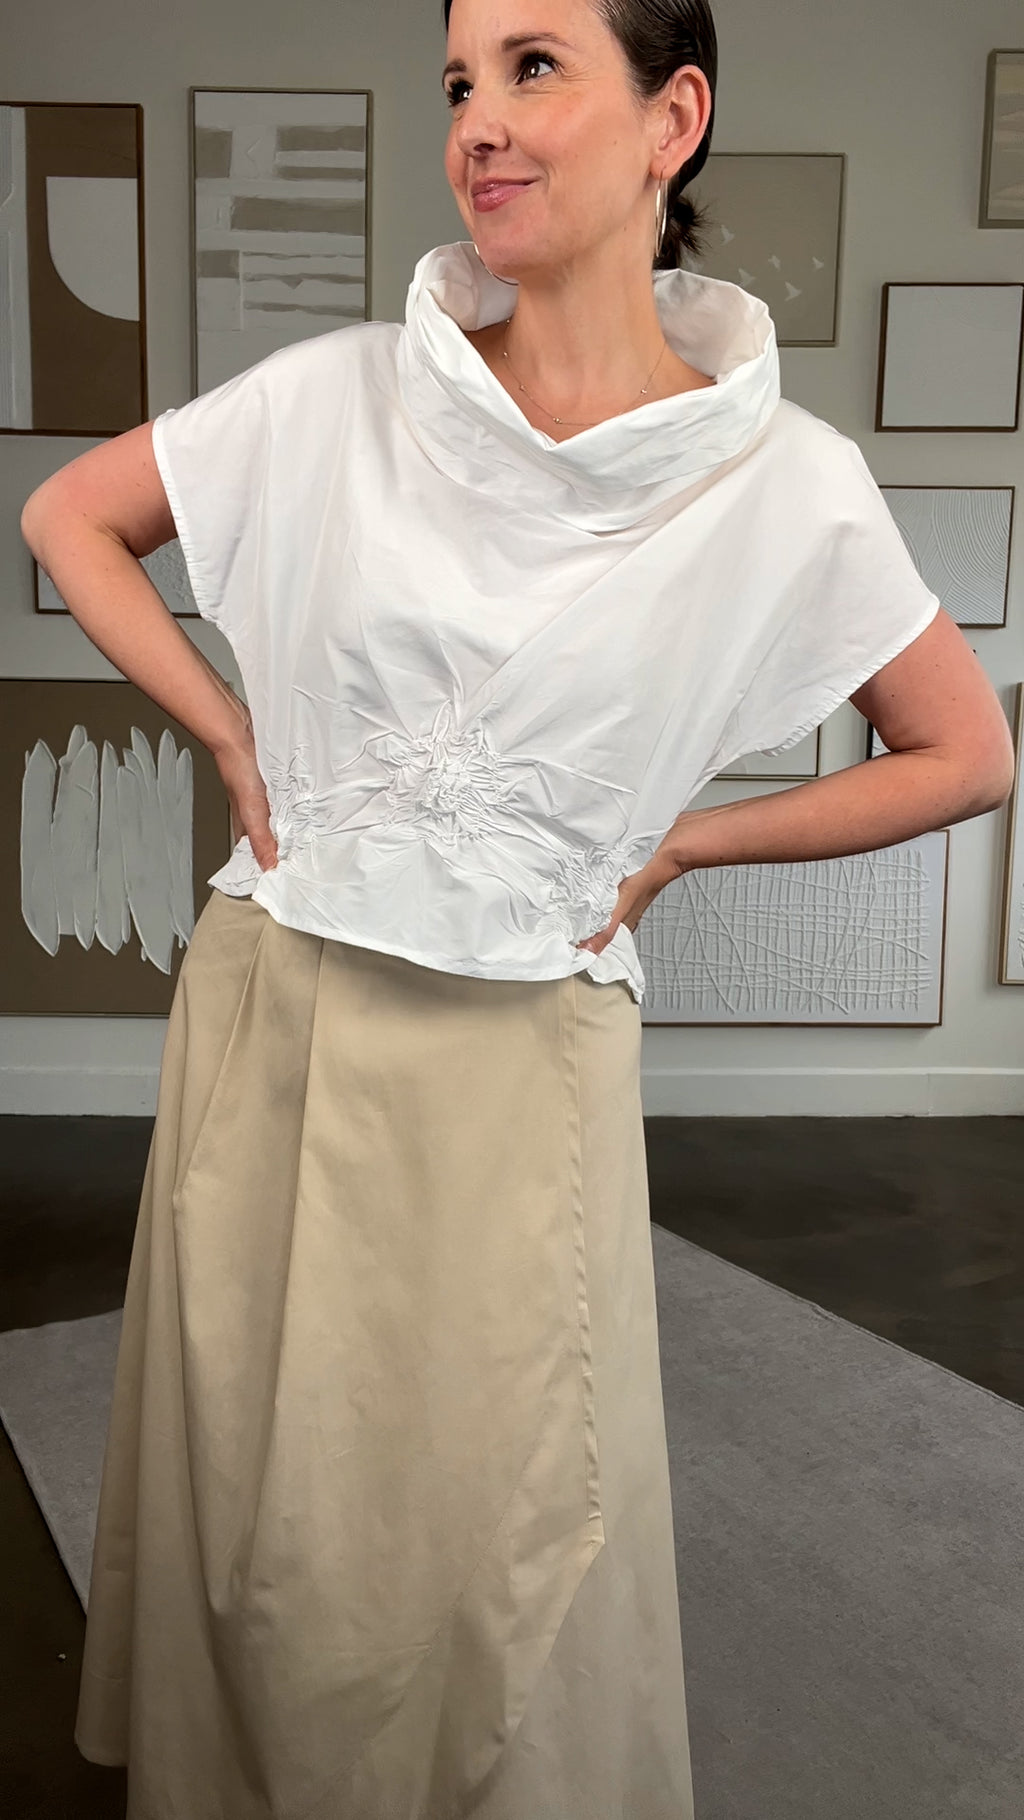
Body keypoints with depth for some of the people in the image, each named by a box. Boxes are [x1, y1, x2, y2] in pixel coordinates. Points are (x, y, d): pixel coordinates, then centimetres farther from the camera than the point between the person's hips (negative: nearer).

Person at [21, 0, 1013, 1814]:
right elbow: (69, 515, 8)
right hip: (271, 1021, 2)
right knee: (259, 1513, 18)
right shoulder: (340, 396, -5)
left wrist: (679, 841, -2)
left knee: (502, 1547, 11)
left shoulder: (784, 480, -8)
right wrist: (234, 741, 0)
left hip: (522, 1056, -1)